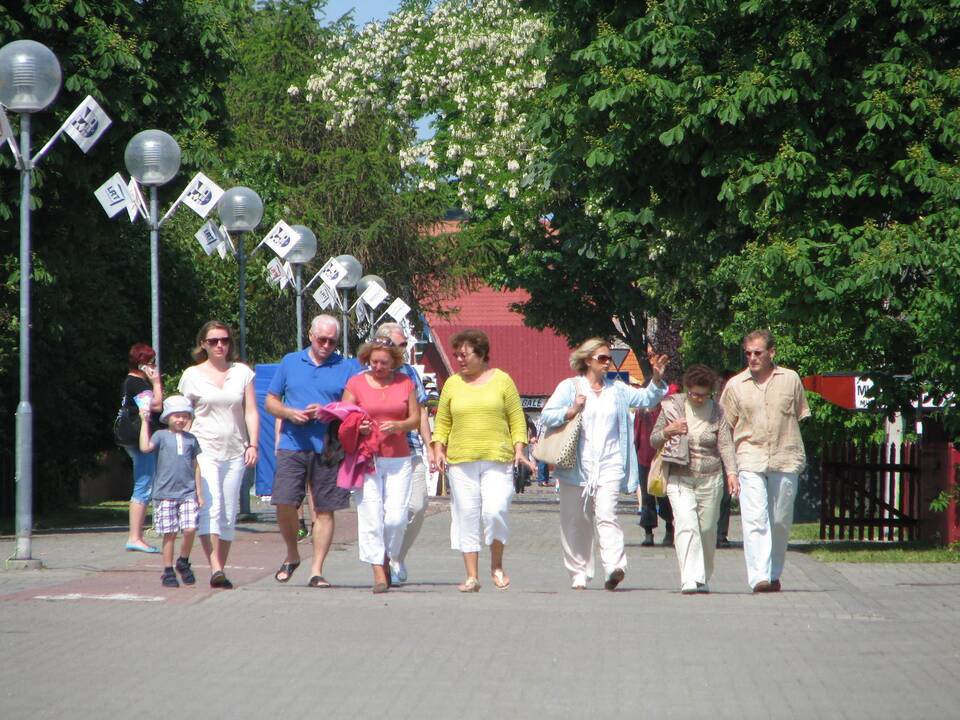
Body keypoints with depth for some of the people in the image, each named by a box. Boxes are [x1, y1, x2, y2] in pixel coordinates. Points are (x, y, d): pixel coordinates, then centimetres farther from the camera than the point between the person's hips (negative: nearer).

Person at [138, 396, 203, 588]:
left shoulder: (191, 439, 12)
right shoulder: (161, 436, 2)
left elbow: (195, 466, 16)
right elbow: (145, 447, -16)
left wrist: (199, 493, 13)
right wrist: (145, 422, -13)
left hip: (187, 493, 2)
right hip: (165, 493, -2)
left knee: (190, 529, -9)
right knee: (169, 534, -1)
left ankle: (183, 562, 14)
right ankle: (168, 571, 9)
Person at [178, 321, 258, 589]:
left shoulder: (242, 373, 10)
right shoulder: (192, 375, 6)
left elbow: (251, 412, 8)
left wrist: (253, 444, -3)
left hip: (235, 452, 3)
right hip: (204, 450, -3)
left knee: (229, 514, 5)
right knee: (211, 506, -20)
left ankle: (221, 569, 13)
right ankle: (215, 569, -29)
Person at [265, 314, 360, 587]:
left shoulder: (348, 367, 7)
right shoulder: (290, 362, 13)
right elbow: (271, 402, 15)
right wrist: (290, 413, -6)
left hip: (329, 449, -1)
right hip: (293, 445, 1)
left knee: (324, 510, 0)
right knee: (284, 504, -8)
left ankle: (317, 571, 5)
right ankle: (292, 555, 16)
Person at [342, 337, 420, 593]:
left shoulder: (405, 383, 9)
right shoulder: (356, 383, 4)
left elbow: (416, 418, 10)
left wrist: (398, 425, -10)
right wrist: (358, 427, -16)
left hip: (398, 459, 1)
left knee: (396, 517, -7)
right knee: (371, 516, -8)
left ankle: (388, 559, 17)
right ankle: (378, 572, -5)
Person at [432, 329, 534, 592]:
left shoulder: (501, 380, 6)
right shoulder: (452, 384, 12)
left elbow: (517, 419, 7)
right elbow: (442, 422, 14)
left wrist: (519, 449, -3)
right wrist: (438, 450, 1)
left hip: (498, 460, -2)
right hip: (461, 461, 2)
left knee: (495, 510, -15)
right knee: (467, 516, -1)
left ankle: (497, 566, 6)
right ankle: (471, 576, 3)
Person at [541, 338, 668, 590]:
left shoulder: (617, 389, 16)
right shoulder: (569, 387, 6)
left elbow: (646, 399, 15)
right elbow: (546, 415, -1)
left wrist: (657, 379, -1)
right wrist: (572, 411, -16)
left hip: (609, 464, 1)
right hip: (577, 464, 0)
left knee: (606, 515, -17)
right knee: (576, 522, 4)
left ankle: (614, 567, -30)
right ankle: (579, 574, 15)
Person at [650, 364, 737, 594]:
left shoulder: (716, 411, 4)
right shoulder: (673, 407, 2)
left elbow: (725, 444, -2)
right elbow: (653, 440, 8)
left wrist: (731, 472, -18)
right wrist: (668, 431, -14)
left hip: (710, 479, 2)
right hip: (679, 478, -2)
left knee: (707, 530, 5)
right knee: (686, 526, -17)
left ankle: (703, 579, 22)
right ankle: (690, 580, -24)